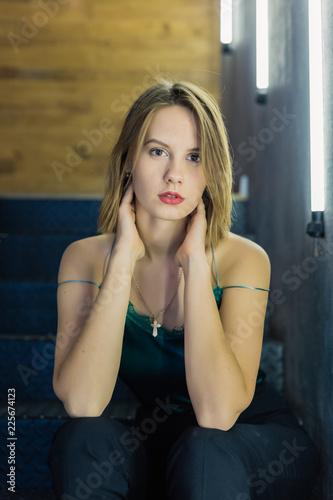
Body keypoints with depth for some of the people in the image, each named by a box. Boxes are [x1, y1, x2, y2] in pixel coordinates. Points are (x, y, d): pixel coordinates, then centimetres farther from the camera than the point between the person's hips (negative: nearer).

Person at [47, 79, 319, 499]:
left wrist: (196, 261, -27)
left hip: (257, 439, -1)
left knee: (205, 451, -34)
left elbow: (218, 413, -29)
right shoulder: (85, 257, -10)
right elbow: (81, 403, -25)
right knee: (84, 439, -28)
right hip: (151, 441, 2)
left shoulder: (242, 259, -17)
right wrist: (125, 257, -25)